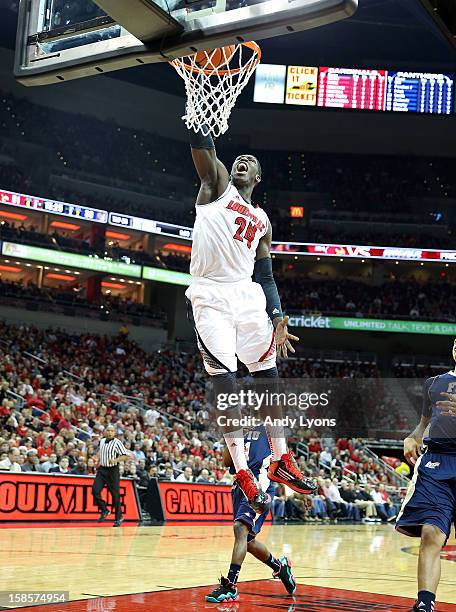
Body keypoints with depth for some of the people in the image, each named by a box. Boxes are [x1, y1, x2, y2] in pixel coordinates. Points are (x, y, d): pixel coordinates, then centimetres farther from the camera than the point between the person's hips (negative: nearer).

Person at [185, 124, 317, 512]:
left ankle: (281, 460, 18)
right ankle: (242, 473, -6)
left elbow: (265, 276, 19)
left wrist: (278, 319, 7)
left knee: (268, 375, 6)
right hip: (210, 295, -5)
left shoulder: (263, 222, 21)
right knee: (225, 379, -9)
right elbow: (202, 146, -6)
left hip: (247, 295, 5)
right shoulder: (218, 185, 11)